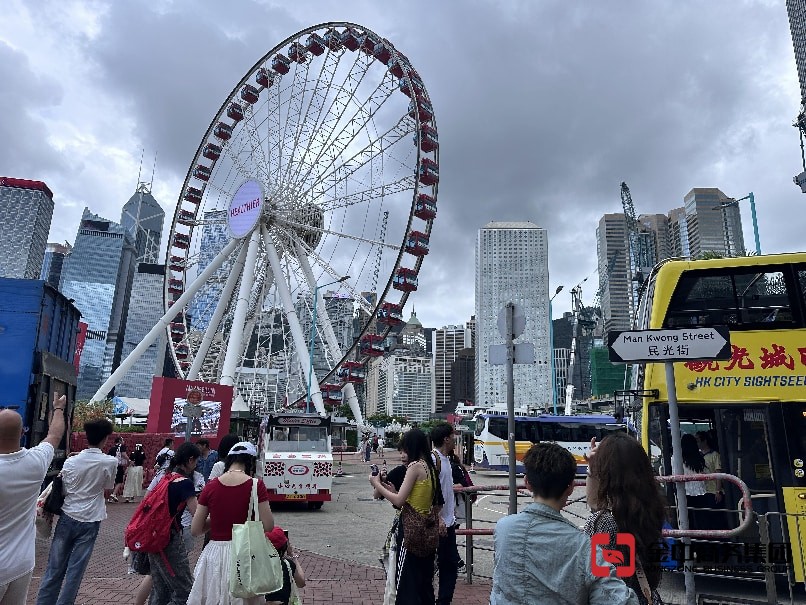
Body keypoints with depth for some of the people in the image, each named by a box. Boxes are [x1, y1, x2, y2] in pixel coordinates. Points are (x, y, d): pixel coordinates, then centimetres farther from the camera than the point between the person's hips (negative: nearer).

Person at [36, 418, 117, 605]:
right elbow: (107, 492, 0)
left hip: (67, 517, 3)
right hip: (90, 521, -3)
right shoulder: (110, 462, -11)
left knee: (54, 568, 12)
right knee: (75, 570, 6)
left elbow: (63, 491, 4)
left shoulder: (71, 461, -3)